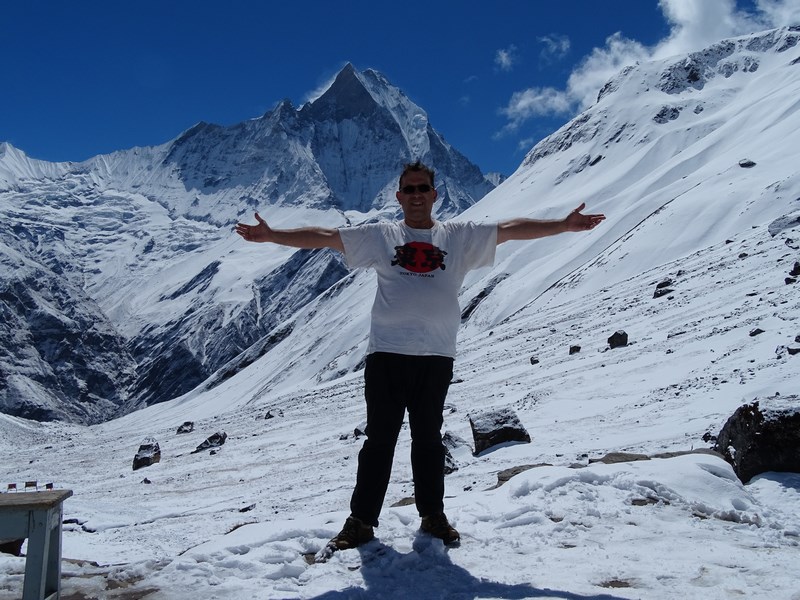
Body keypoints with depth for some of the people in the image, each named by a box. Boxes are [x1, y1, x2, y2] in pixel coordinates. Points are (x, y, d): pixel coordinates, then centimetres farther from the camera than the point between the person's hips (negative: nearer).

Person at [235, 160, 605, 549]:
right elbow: (324, 237, 6)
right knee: (379, 439, 5)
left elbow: (511, 229, 6)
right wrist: (271, 236, 0)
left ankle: (433, 515, 24)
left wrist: (564, 225, -1)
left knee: (428, 439, 12)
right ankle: (361, 520, 13)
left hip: (436, 356, 1)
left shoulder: (460, 236, 11)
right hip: (386, 353, -1)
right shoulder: (380, 236, 9)